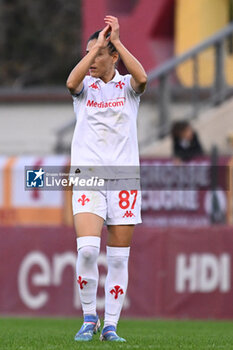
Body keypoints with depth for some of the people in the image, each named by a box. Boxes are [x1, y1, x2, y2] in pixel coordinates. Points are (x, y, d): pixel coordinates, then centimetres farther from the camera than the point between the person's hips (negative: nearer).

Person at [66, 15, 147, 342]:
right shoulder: (85, 86, 6)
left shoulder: (127, 86, 6)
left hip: (124, 177, 1)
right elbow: (71, 82, -18)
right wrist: (98, 43, -15)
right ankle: (89, 317, -1)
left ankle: (110, 326, 9)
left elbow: (142, 78, -18)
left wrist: (116, 40, -15)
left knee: (118, 257, 1)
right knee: (87, 248, -18)